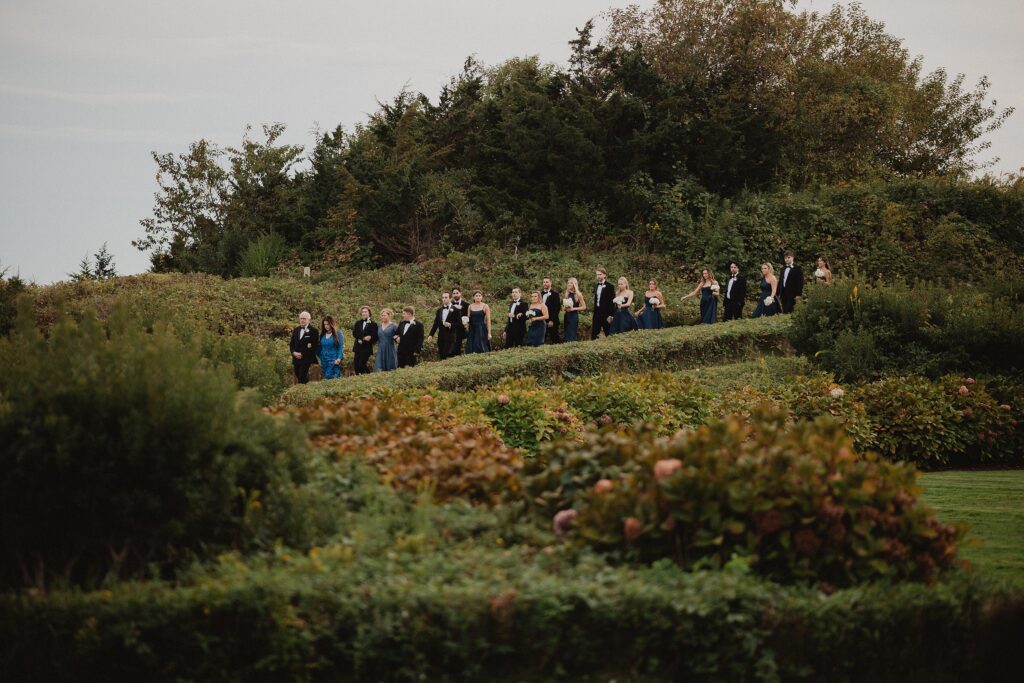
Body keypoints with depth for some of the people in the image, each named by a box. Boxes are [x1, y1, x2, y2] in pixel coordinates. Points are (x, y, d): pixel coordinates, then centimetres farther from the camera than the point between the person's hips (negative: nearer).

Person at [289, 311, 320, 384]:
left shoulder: (314, 331, -3)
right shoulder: (296, 330, 17)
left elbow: (315, 346, -9)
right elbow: (291, 344, 18)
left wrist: (302, 354, -13)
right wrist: (294, 352, -4)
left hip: (307, 360, -6)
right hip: (296, 360, 6)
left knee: (302, 380, -14)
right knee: (299, 378, 6)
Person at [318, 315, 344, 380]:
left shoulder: (338, 333, -3)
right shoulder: (322, 334, 11)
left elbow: (341, 347, -6)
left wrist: (339, 358, -15)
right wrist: (320, 359, 10)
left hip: (334, 361, -6)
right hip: (324, 361, 6)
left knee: (328, 377, -17)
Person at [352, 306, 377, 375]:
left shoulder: (373, 324, -1)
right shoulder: (358, 323, 14)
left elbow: (375, 337, -8)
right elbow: (354, 333, 2)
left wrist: (362, 341, -15)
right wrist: (363, 338, -14)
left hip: (367, 348, -5)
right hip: (358, 347, 5)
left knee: (361, 364, -14)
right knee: (356, 364, 0)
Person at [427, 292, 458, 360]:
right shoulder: (439, 310, 15)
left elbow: (459, 323, -4)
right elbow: (435, 324, 13)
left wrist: (450, 325, -19)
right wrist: (431, 335, 4)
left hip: (450, 337, -5)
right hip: (441, 337, 5)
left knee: (449, 356, -15)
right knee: (442, 357, 5)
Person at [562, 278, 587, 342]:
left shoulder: (578, 294, -5)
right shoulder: (567, 294, 11)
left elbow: (584, 307, -7)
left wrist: (573, 309, -15)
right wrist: (564, 308, -2)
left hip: (574, 316, -6)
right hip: (567, 316, 6)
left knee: (571, 335, -9)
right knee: (566, 335, 4)